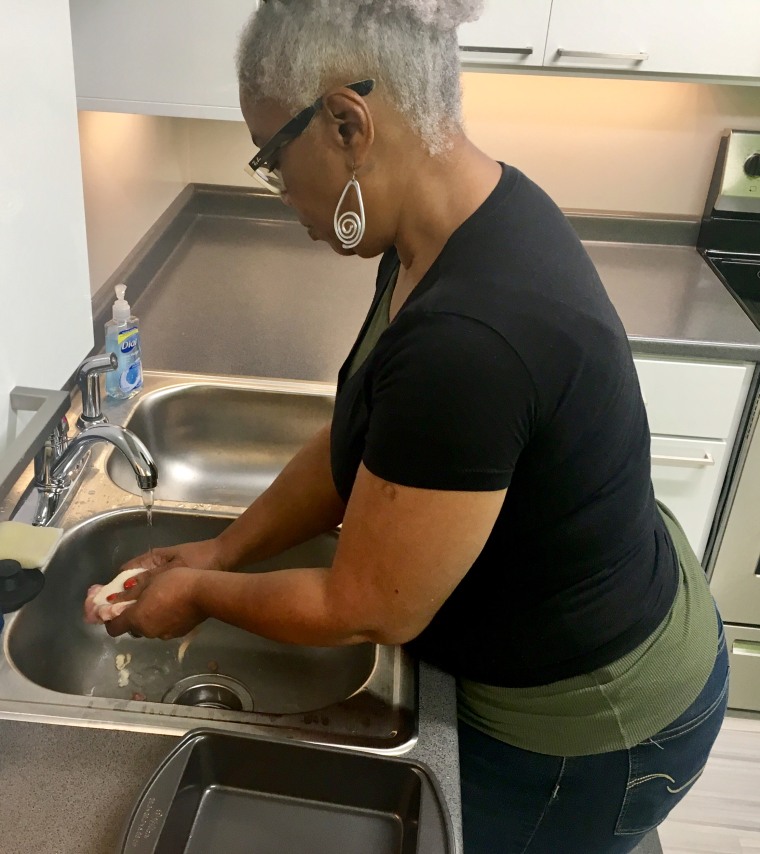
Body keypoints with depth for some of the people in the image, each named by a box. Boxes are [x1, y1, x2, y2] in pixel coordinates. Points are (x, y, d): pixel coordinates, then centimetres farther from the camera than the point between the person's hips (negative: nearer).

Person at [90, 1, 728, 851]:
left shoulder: (469, 338, -38)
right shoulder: (468, 213, -8)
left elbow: (366, 612, -26)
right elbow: (362, 439, 2)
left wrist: (202, 594, -9)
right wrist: (224, 548, 2)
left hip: (586, 729, -7)